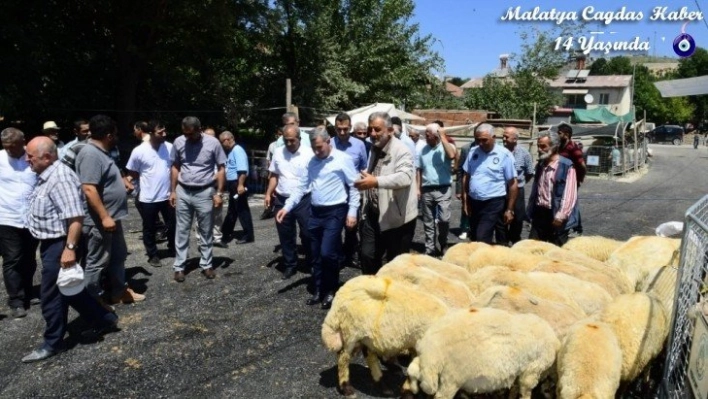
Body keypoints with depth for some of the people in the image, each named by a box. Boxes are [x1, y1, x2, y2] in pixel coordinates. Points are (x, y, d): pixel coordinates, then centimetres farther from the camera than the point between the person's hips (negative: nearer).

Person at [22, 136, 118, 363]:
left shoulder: (60, 178, -22)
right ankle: (105, 320, 27)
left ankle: (53, 343, 17)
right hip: (50, 243, 10)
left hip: (59, 245, -10)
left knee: (52, 296, 2)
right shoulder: (46, 176, 11)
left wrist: (70, 248, -31)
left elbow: (75, 217, -29)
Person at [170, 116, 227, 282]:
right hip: (183, 192, 2)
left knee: (206, 232, 8)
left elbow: (220, 169, -3)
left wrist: (219, 193, -7)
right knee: (182, 231, 8)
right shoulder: (178, 142, -3)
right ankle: (179, 267, 16)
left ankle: (206, 265, 20)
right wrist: (173, 191, 5)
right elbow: (175, 167, 8)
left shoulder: (213, 143, -10)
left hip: (204, 193, -2)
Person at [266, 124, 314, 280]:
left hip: (304, 200, -4)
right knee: (285, 235, 11)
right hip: (282, 200, 4)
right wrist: (268, 194, 5)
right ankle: (290, 265, 25)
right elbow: (274, 175, 13)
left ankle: (312, 263, 25)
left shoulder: (309, 153, -9)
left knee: (307, 233, 3)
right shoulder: (278, 152, 5)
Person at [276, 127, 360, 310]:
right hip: (315, 212, 6)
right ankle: (319, 290, 26)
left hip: (335, 212, -6)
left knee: (327, 253, -12)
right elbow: (302, 187, 11)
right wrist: (287, 207, 3)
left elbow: (354, 187, -7)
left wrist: (352, 212, -13)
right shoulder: (312, 162, 10)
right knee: (316, 255, 12)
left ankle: (331, 290, 10)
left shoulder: (342, 159, -8)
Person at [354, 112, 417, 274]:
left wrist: (375, 181, -45)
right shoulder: (375, 149, 10)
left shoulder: (401, 151, -15)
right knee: (367, 256, 11)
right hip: (373, 215, 7)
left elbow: (405, 177, -34)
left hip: (397, 217, -7)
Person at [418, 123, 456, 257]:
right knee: (428, 221, 9)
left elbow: (452, 155, -26)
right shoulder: (423, 149, 8)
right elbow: (419, 170, 11)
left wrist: (443, 138, -18)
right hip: (427, 190, 4)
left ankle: (443, 243, 13)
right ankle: (430, 248, 20)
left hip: (443, 190, -4)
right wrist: (418, 188, 5)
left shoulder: (447, 146, -3)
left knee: (444, 219, -12)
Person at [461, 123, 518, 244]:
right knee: (474, 239, 16)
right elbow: (466, 177, 10)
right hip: (474, 202, 5)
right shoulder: (473, 152, 2)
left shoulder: (504, 155, -11)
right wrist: (465, 201, 8)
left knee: (482, 239, -11)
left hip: (493, 203, -5)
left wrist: (509, 209, -7)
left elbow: (512, 184, -8)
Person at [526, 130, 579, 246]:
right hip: (539, 213, 7)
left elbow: (569, 195, -17)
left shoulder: (566, 166, -11)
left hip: (555, 216, -7)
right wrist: (530, 213, 14)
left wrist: (560, 216, -22)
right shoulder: (540, 165, 12)